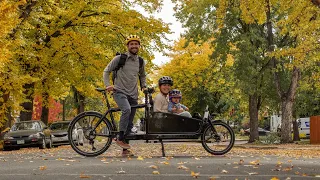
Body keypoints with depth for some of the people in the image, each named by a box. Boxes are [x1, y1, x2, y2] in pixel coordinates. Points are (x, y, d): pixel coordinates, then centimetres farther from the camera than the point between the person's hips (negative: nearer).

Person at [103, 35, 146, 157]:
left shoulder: (141, 62, 12)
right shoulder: (119, 58, -2)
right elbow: (106, 71, 3)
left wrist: (143, 86, 13)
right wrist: (107, 85, -11)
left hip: (133, 95, 5)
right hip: (120, 92, -5)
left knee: (130, 123, 5)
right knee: (127, 109, -35)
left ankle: (125, 149, 13)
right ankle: (120, 138, -24)